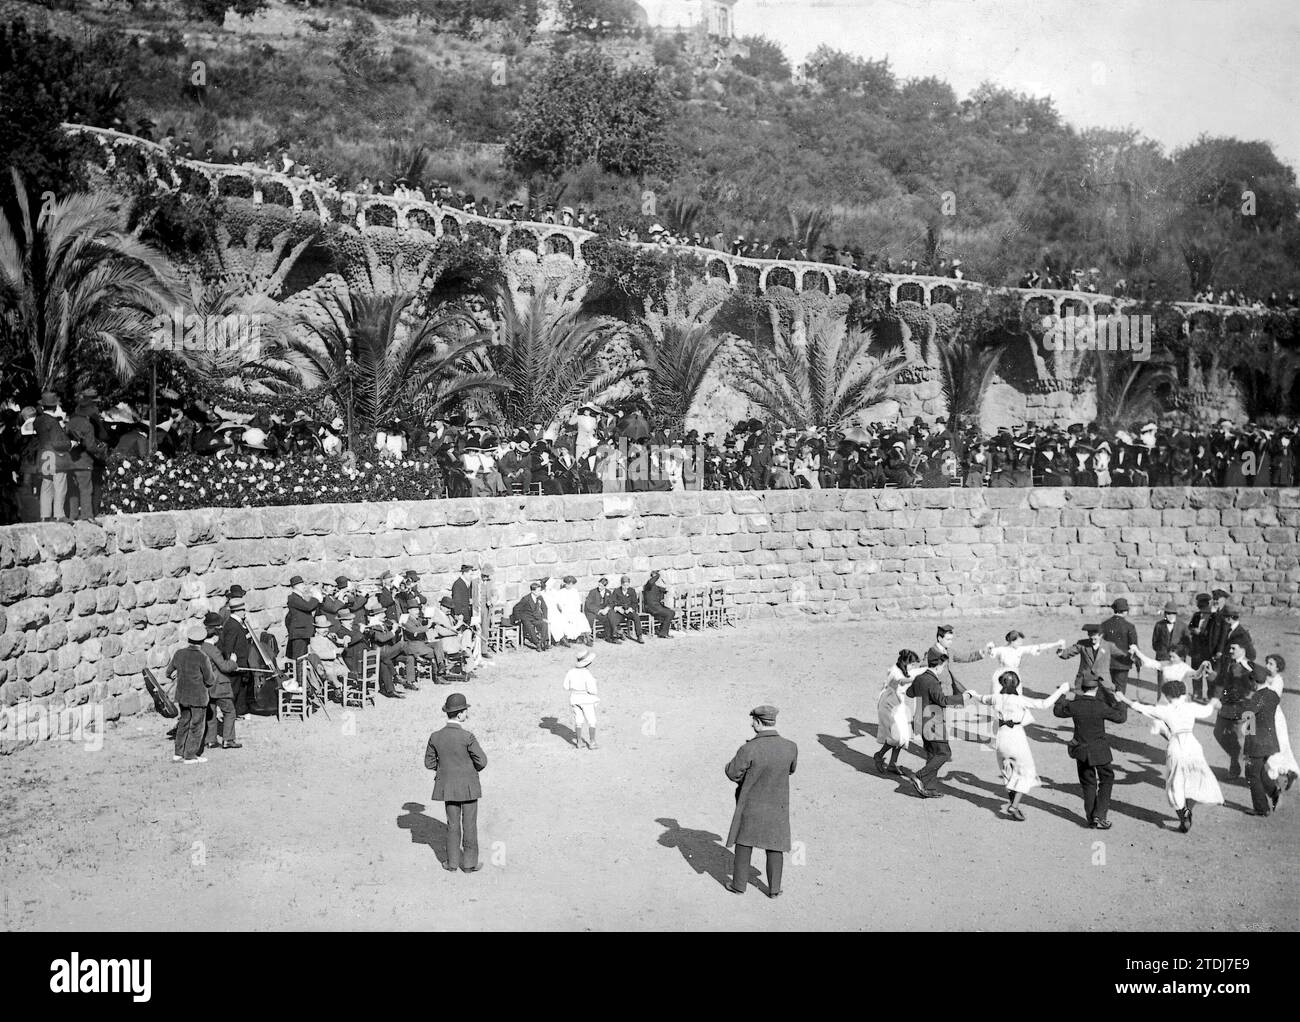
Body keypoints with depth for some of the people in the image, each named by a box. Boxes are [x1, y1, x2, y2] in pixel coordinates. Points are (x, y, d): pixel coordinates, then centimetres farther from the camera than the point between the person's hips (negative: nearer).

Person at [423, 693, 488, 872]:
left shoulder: (435, 737, -8)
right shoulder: (467, 737, -21)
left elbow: (429, 763, 1)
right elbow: (482, 761, -15)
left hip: (448, 786, 3)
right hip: (468, 786, -3)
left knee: (453, 824, 16)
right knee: (470, 825, 10)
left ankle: (453, 862, 22)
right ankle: (469, 863, 18)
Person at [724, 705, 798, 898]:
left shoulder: (749, 749, -26)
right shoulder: (791, 747, -13)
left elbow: (733, 773, -13)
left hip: (751, 805, -2)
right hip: (778, 806, 3)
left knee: (744, 844, 16)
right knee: (775, 847, 17)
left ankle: (739, 884, 26)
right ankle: (774, 888, 23)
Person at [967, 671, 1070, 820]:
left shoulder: (997, 698, 0)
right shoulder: (1019, 700, -15)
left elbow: (983, 699, 22)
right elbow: (1044, 704, -17)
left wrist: (973, 694, 44)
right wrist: (1061, 690, -8)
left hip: (1001, 736, 5)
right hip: (1016, 736, -5)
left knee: (1009, 773, 23)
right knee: (1026, 773, 9)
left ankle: (1011, 803, 23)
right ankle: (1014, 806, -1)